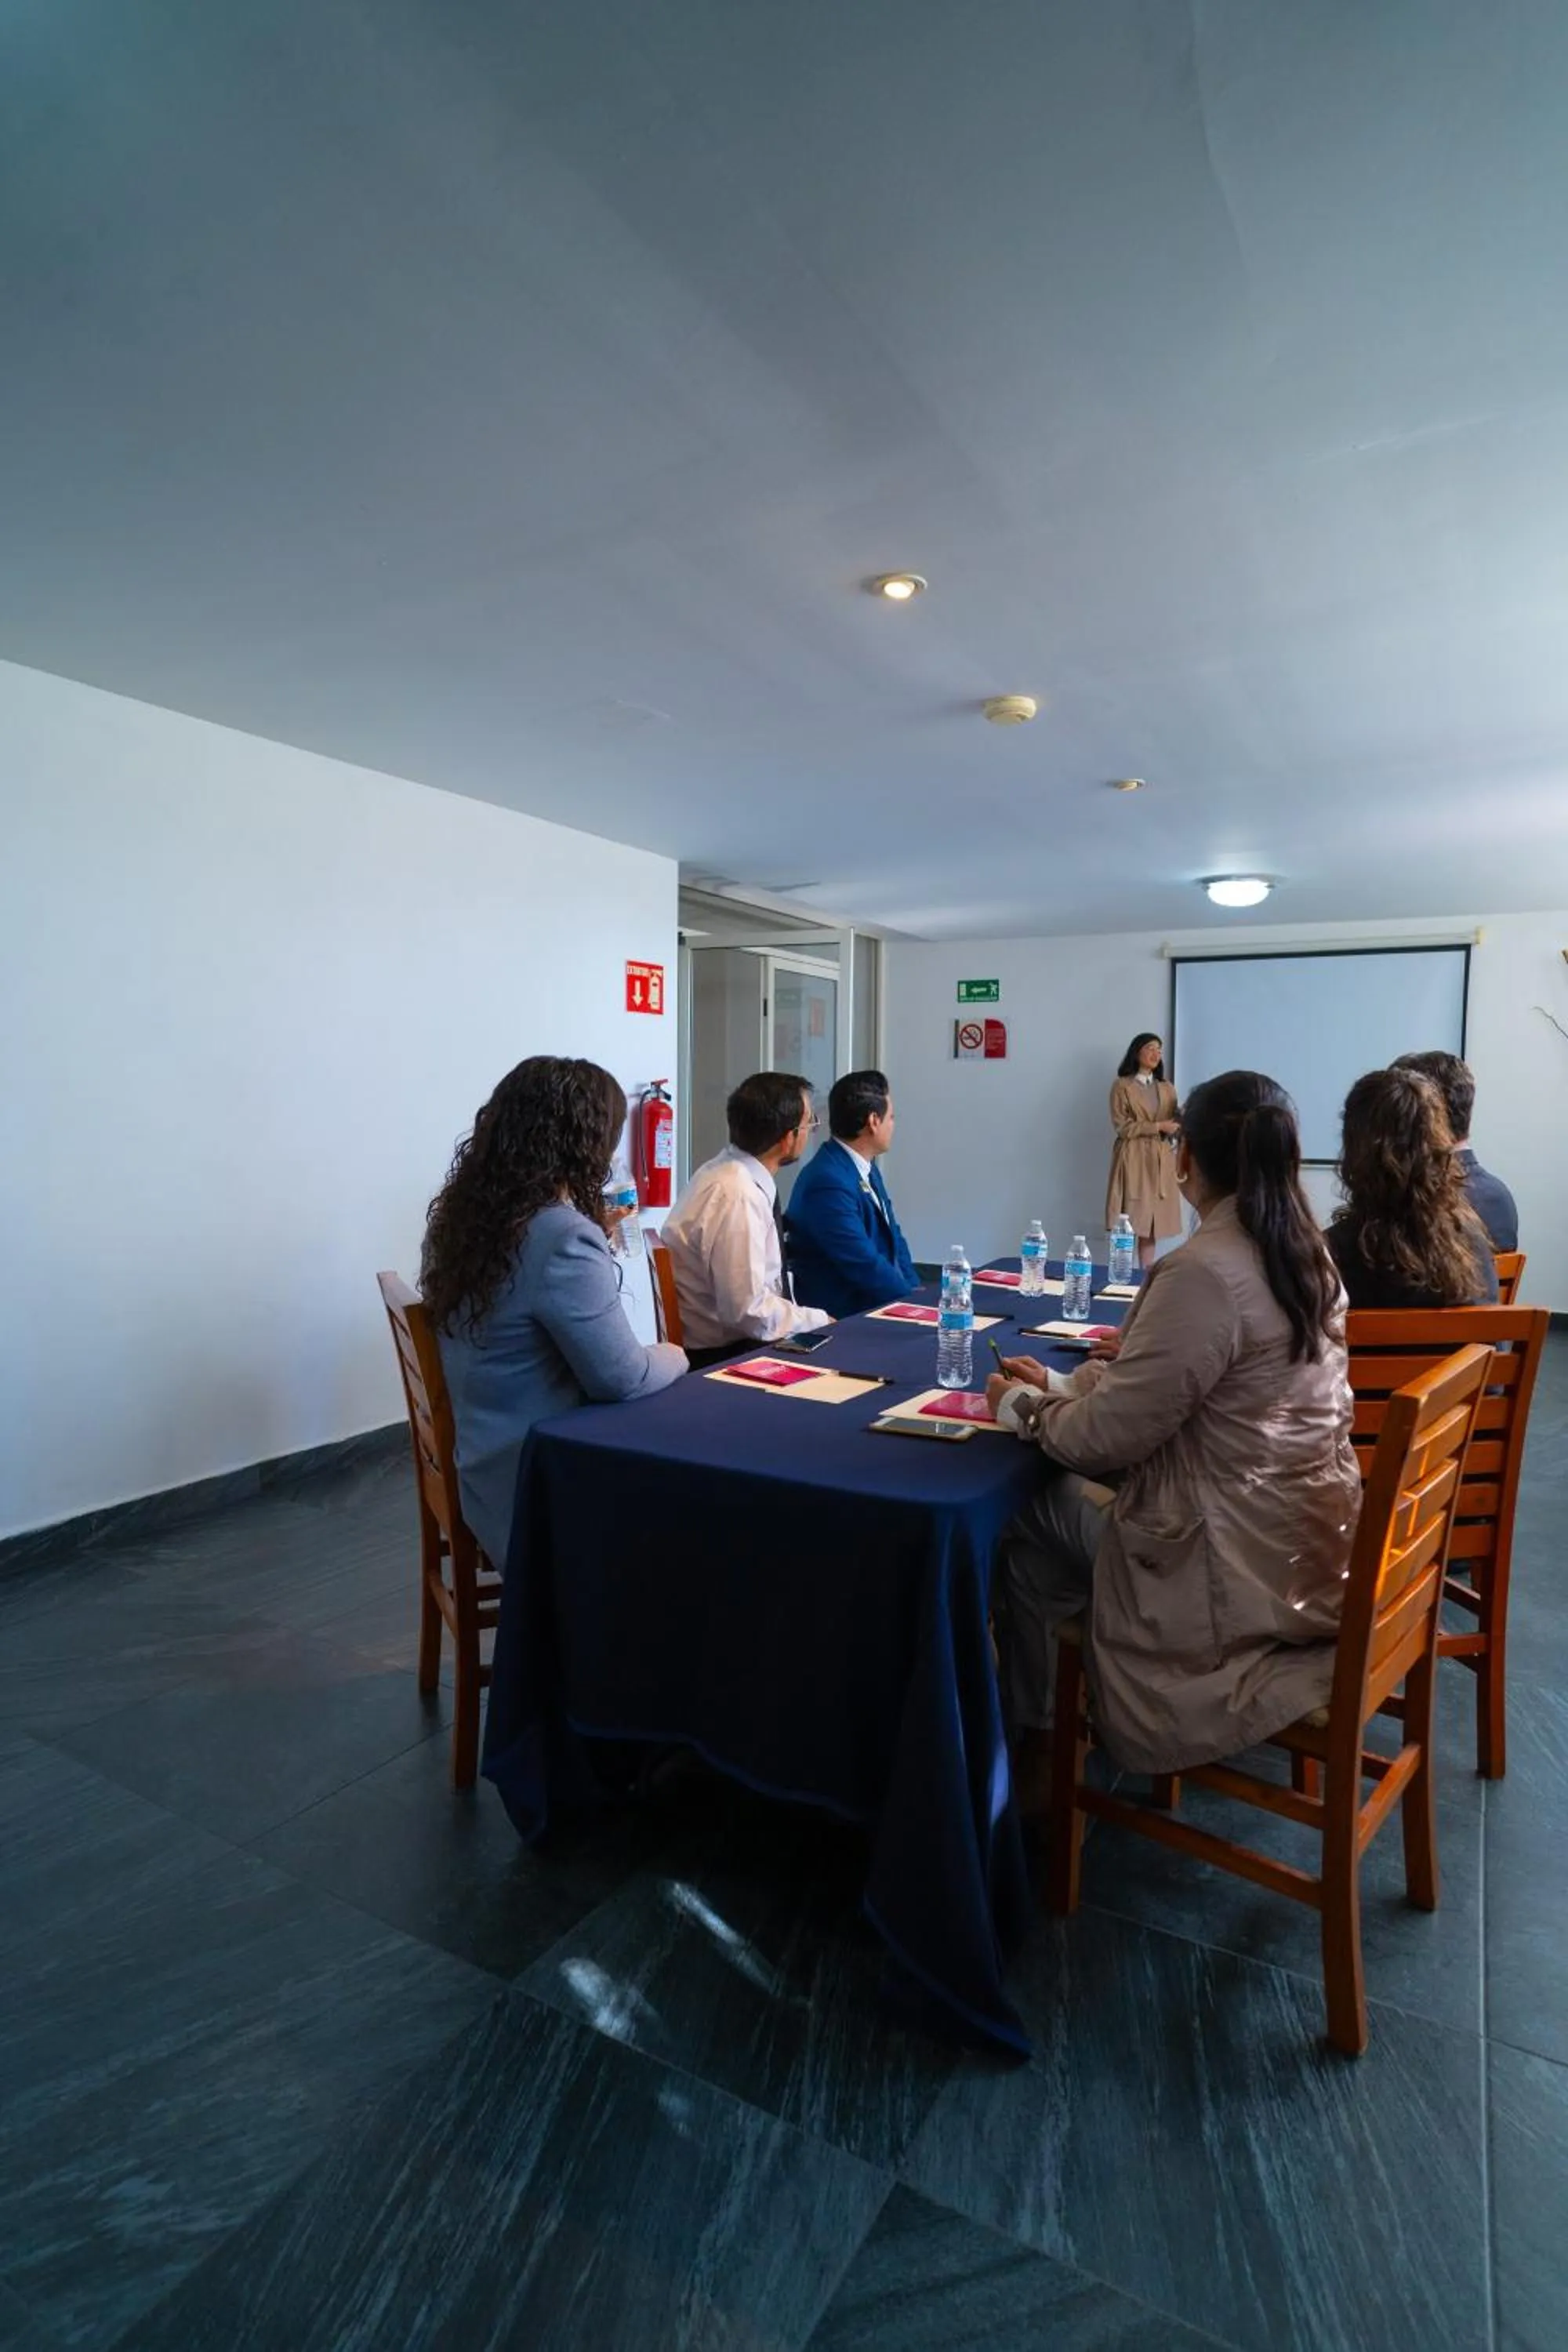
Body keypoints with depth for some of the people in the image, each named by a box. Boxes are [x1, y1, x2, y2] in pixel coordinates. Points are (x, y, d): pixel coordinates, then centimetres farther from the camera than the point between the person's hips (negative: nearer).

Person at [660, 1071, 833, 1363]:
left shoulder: (734, 1173, 3)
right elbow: (748, 1311, -24)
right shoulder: (737, 1196, -23)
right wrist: (822, 1322, -11)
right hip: (723, 1355, -8)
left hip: (734, 1339, 8)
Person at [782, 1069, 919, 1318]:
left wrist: (915, 1288, 1)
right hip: (841, 1316, -8)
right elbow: (865, 1266, -22)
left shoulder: (866, 1168, 9)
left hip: (878, 1305, 8)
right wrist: (914, 1299, -10)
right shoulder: (828, 1181, -21)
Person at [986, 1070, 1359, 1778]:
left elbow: (1108, 1436, -19)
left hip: (1240, 1569, -8)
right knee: (1058, 1495, 16)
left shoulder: (1205, 1272, -26)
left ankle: (1018, 1730, 29)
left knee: (1022, 1512, 9)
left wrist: (1023, 1407, -1)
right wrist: (1062, 1385, 10)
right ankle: (1039, 1707, 30)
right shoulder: (1305, 1254, 3)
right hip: (1301, 1544, 8)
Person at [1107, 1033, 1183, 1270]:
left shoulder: (1167, 1087, 17)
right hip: (1133, 1159, -5)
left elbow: (1174, 1125, 12)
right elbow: (1122, 1127, -7)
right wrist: (1158, 1127, -13)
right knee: (1128, 1225, -7)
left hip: (1160, 1160, 5)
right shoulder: (1122, 1086, 1)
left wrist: (1183, 1123, -10)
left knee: (1152, 1226, 4)